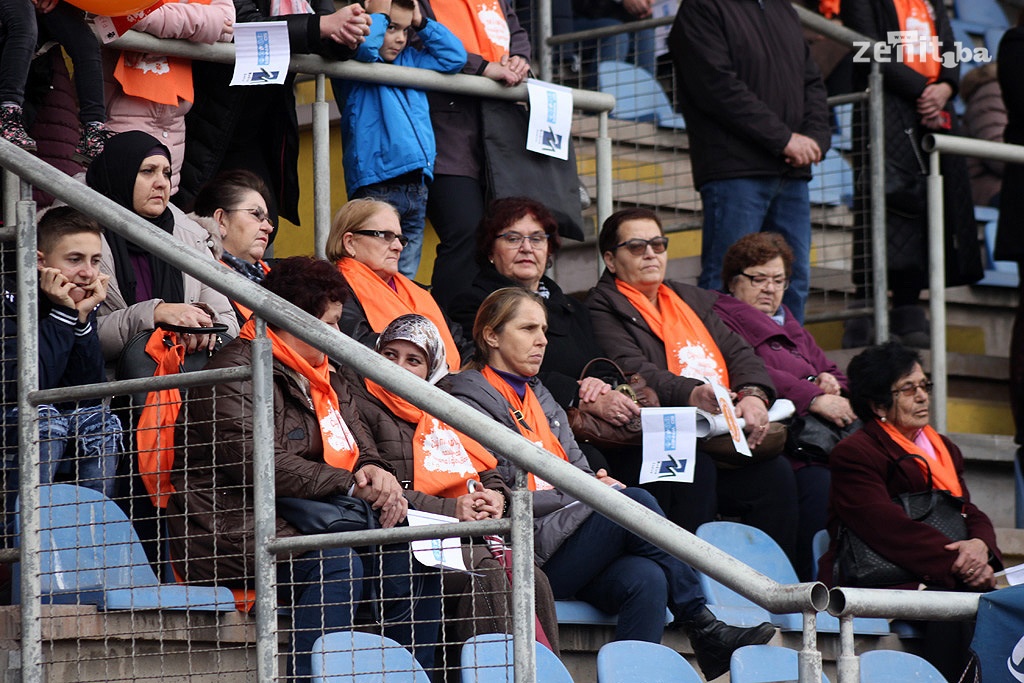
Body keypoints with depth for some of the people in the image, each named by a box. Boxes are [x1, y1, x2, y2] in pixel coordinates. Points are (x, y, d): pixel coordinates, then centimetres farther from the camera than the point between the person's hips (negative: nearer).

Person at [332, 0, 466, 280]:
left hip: (416, 189, 7)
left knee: (405, 277, 7)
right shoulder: (361, 60, 2)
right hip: (376, 184, -7)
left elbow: (455, 56, 24)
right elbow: (364, 46, -20)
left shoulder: (411, 60, 23)